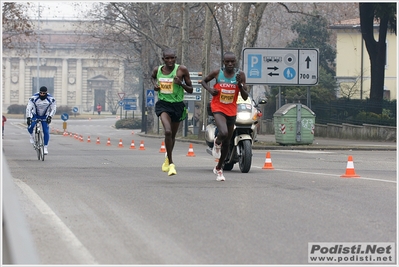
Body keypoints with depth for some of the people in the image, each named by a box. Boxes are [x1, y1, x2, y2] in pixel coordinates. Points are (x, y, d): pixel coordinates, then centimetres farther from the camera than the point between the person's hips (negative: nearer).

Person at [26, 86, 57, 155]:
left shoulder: (51, 99, -20)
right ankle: (32, 136, 10)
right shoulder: (34, 98, -24)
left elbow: (53, 109, -13)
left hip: (45, 116, 1)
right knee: (30, 127, -25)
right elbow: (28, 108, -25)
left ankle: (45, 147, -1)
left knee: (46, 132, -13)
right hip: (35, 115, -1)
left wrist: (50, 117, -28)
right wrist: (28, 118, -35)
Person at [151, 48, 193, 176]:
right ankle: (171, 163, -16)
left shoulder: (182, 70, -8)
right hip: (163, 104, -1)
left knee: (172, 135, 16)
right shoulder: (157, 70, -1)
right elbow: (152, 77, 25)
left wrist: (181, 83, -22)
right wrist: (154, 84, 4)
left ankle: (168, 159, 44)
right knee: (167, 132, -23)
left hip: (177, 105, 1)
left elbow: (190, 90, -3)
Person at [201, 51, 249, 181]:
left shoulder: (240, 75, -5)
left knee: (227, 141, 13)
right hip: (218, 108, -3)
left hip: (232, 110, 3)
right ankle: (217, 142, 8)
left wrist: (240, 84, -21)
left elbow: (245, 97, -4)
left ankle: (219, 168, 31)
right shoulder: (217, 73, -7)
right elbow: (204, 81, 12)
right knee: (223, 133, -30)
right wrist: (209, 89, -9)